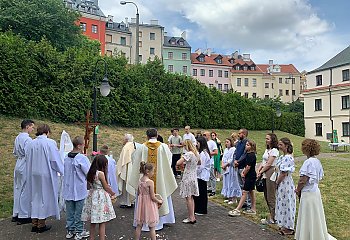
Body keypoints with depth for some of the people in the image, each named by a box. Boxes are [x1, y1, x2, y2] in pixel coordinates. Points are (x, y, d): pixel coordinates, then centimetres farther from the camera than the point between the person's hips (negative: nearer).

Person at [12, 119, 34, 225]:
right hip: (25, 167, -9)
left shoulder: (17, 138, 10)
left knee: (18, 190, 16)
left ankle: (16, 214, 26)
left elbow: (15, 153, 19)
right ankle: (23, 216, 9)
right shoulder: (27, 139, -18)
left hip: (18, 166, 9)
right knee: (25, 191, 0)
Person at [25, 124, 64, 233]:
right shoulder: (50, 143, -15)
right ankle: (41, 224, 13)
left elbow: (28, 159, 9)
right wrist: (62, 171, 2)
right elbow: (55, 159, -12)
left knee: (35, 196, 15)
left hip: (33, 174, 5)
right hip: (46, 174, -5)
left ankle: (34, 223, 22)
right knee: (45, 197, 6)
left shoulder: (32, 143, 2)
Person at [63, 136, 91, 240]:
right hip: (80, 190, -5)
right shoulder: (82, 158, -18)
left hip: (68, 189, 6)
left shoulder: (66, 157, 1)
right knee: (79, 212, 6)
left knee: (70, 212, 15)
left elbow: (65, 172, 11)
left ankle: (70, 231, 26)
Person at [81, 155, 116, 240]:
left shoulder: (90, 173, 4)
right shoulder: (101, 173, -17)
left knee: (93, 222, 16)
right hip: (101, 198, -7)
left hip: (92, 196, 7)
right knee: (102, 223, 1)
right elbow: (106, 187, -9)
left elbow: (88, 187, 13)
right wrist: (113, 194, 6)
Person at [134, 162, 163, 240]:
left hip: (141, 204, 6)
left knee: (139, 225, 16)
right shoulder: (150, 182, -20)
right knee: (152, 227, 7)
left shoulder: (140, 181, 0)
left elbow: (138, 194, 10)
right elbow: (152, 198, -17)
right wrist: (159, 201, -1)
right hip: (149, 205, -6)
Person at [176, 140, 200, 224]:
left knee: (188, 197, 0)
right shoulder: (196, 153, 6)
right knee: (191, 198, 16)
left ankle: (191, 218, 7)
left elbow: (178, 163, -26)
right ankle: (192, 216, 21)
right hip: (194, 177, 8)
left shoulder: (188, 154, -19)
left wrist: (182, 162, -4)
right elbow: (199, 163, 25)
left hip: (188, 177, -8)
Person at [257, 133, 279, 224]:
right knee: (266, 196, 13)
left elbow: (269, 164, -15)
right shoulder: (267, 150, 16)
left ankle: (272, 218, 6)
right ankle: (272, 215, 24)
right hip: (265, 174, 9)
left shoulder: (274, 150, -12)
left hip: (271, 174, -9)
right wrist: (259, 170, 0)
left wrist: (261, 172, -10)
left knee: (271, 197, -2)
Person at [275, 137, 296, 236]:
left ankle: (289, 228, 16)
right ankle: (285, 225, 30)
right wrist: (277, 182, 12)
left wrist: (277, 183, -11)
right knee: (283, 204, 17)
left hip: (285, 184, -9)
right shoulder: (282, 157, 9)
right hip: (282, 184, 9)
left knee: (286, 204, 2)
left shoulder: (287, 158, -21)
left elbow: (284, 173, -21)